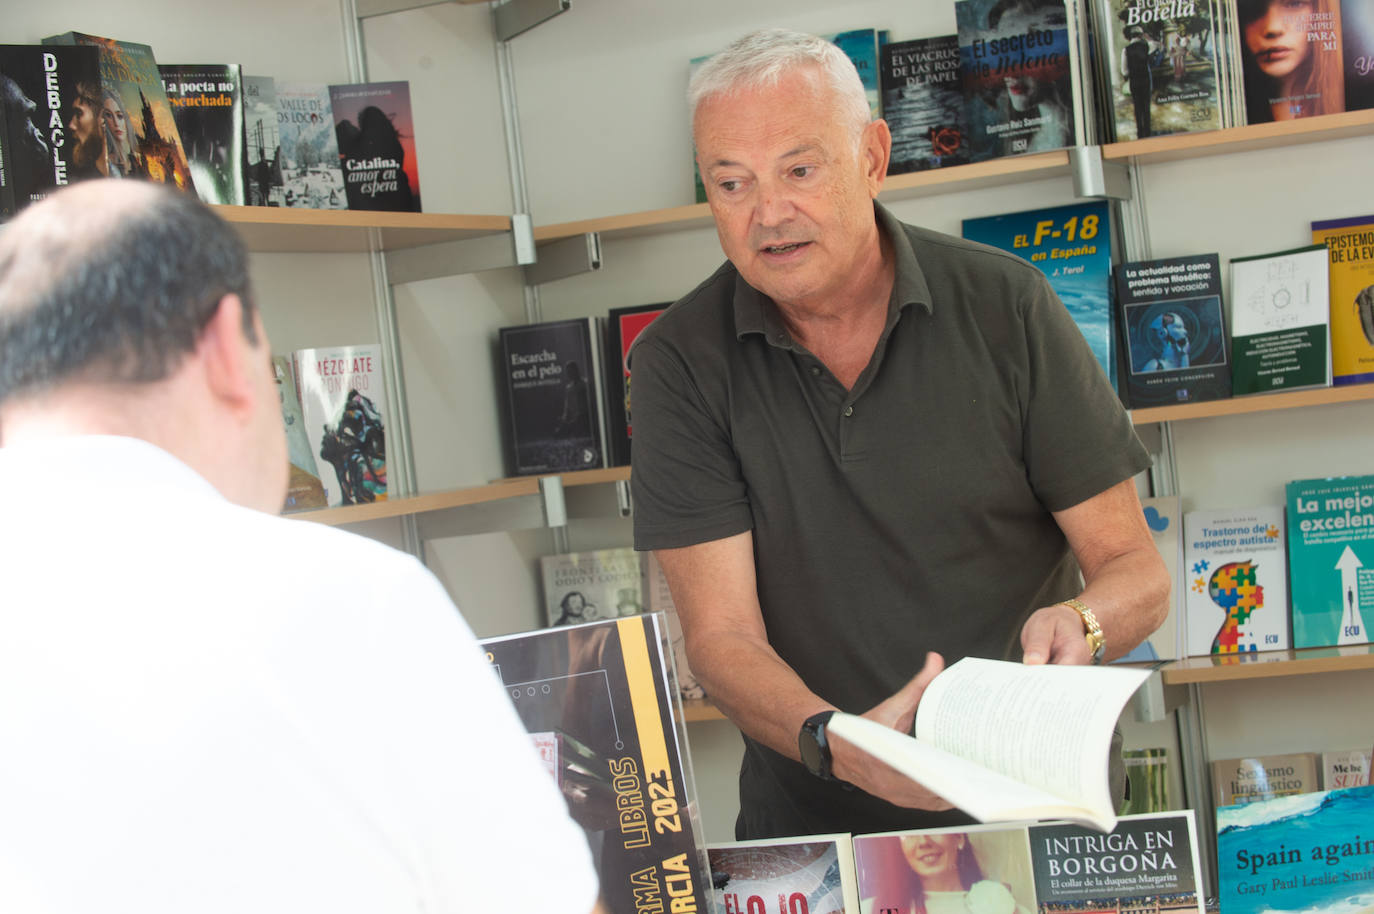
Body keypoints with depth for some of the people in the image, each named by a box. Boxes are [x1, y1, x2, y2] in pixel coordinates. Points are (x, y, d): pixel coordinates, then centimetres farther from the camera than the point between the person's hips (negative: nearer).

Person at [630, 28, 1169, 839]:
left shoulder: (1005, 306, -2)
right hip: (814, 827, 0)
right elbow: (721, 634, -7)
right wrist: (831, 741, -27)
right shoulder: (682, 363, -2)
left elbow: (1136, 570, 1)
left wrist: (1077, 621, -22)